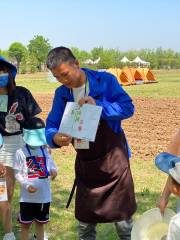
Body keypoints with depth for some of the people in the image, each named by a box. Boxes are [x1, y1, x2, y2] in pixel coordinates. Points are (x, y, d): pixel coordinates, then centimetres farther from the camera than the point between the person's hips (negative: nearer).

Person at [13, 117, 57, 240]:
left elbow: (52, 166, 4)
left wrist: (53, 170, -19)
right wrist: (26, 185, -20)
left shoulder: (45, 151, 3)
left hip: (44, 195, 3)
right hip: (27, 196, -3)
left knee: (40, 223, 18)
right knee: (25, 224, 8)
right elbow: (17, 174, -6)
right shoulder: (21, 152, -8)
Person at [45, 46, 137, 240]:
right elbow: (51, 126, -1)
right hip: (85, 164, 4)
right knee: (85, 222, 15)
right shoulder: (61, 93, 2)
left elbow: (128, 108, -14)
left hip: (113, 160, -4)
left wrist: (98, 105, -28)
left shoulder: (105, 81, -10)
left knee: (122, 219, 7)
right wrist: (54, 137, -24)